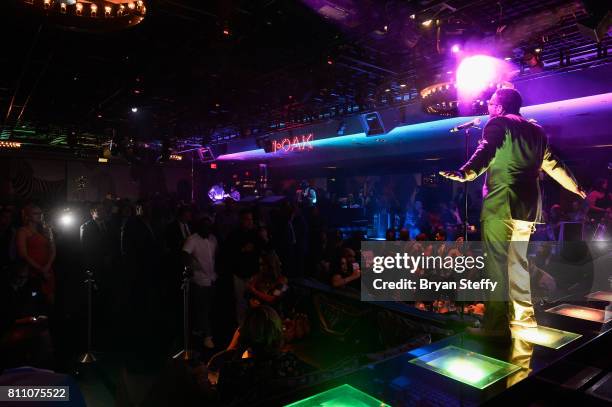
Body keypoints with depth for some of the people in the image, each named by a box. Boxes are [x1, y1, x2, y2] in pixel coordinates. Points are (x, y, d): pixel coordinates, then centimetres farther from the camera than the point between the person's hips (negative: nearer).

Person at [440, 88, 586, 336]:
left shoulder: (498, 123, 3)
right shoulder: (535, 130, 23)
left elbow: (486, 152, -17)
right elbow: (552, 164, 31)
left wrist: (465, 174, -34)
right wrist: (575, 187, 46)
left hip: (501, 202, -7)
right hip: (528, 204, 7)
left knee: (497, 263, -7)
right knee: (518, 260, 17)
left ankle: (496, 324, -6)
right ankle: (522, 314, 24)